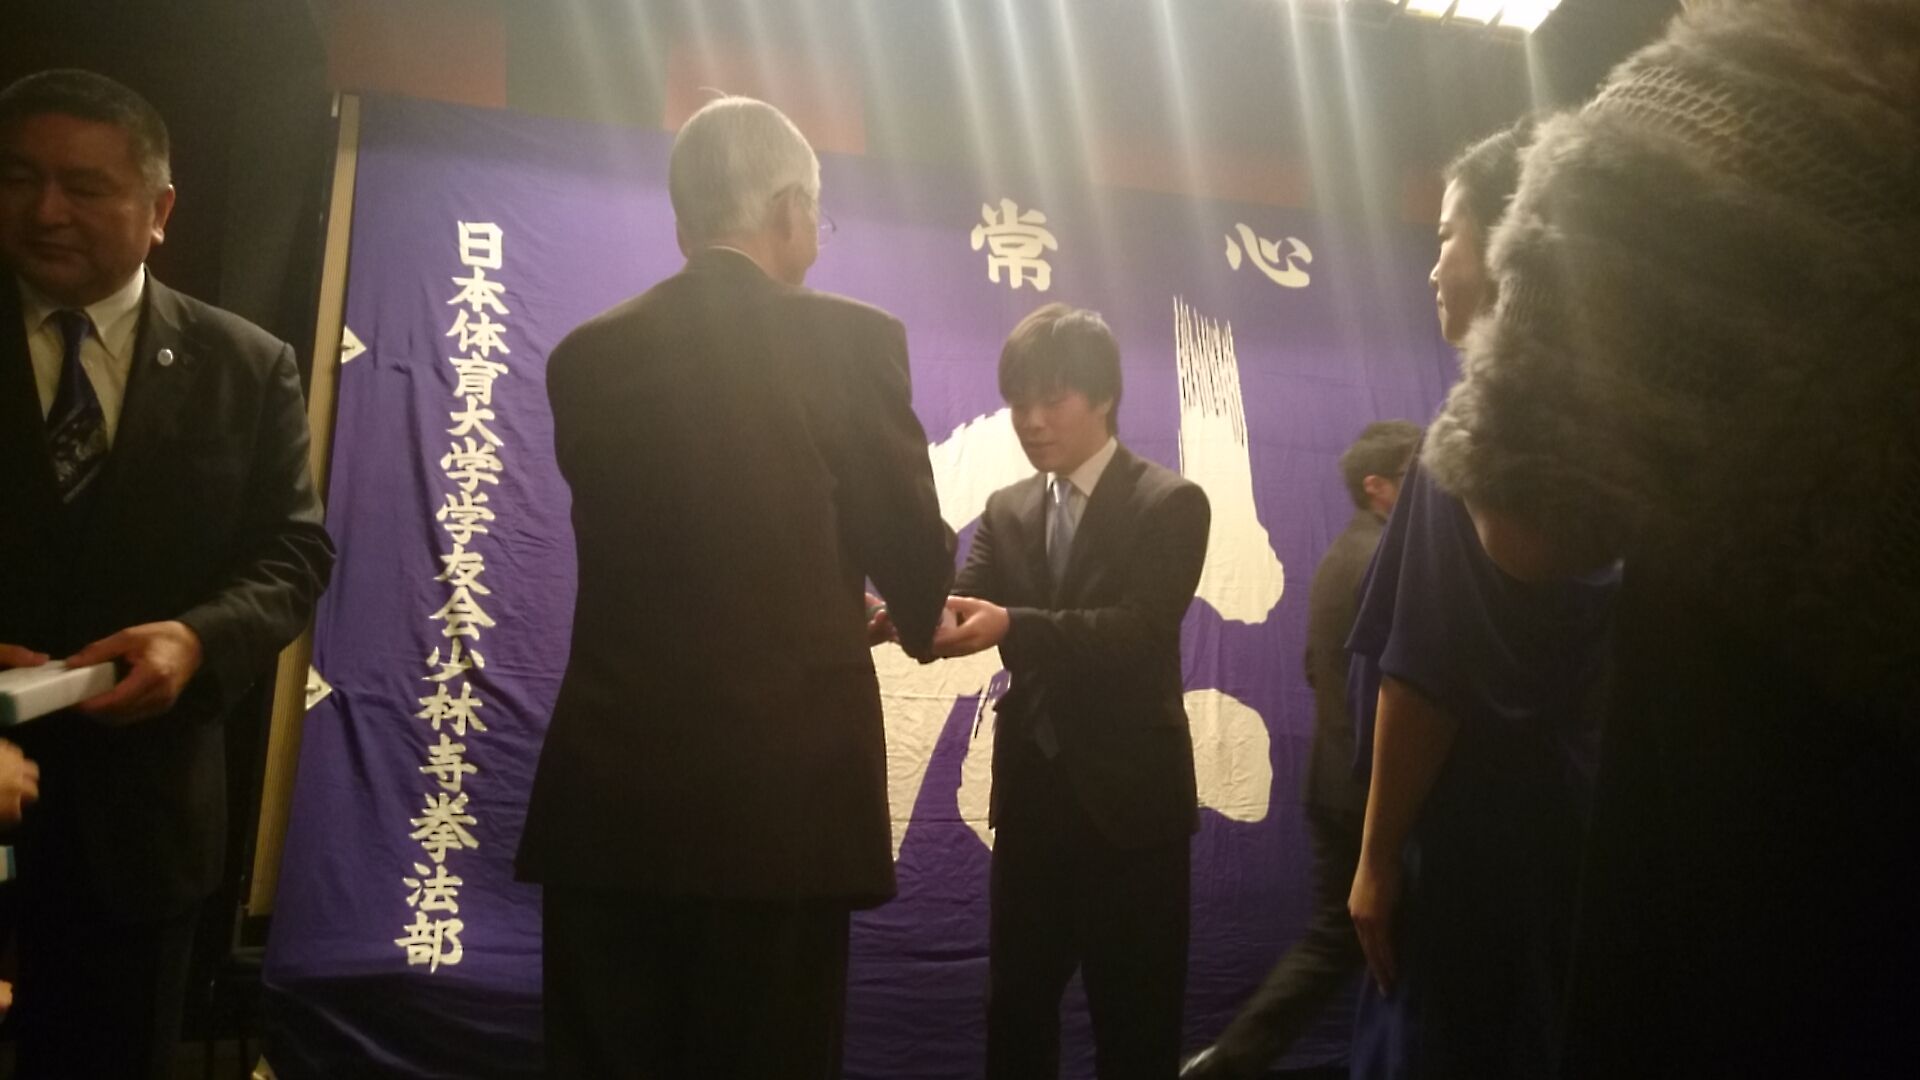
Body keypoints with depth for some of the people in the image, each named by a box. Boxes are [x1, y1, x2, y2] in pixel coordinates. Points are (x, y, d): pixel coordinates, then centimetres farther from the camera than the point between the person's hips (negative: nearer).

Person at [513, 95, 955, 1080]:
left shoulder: (584, 354, 6)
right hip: (784, 792, -3)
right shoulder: (850, 338, -6)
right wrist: (916, 619, 27)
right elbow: (916, 555, 1)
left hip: (609, 790, 4)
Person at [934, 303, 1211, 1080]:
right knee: (1013, 1008, 15)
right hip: (1031, 795, 5)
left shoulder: (1169, 503, -7)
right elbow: (964, 604, -5)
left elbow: (1139, 631, -21)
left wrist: (1009, 626, -35)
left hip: (1130, 796, -5)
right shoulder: (1007, 510, 10)